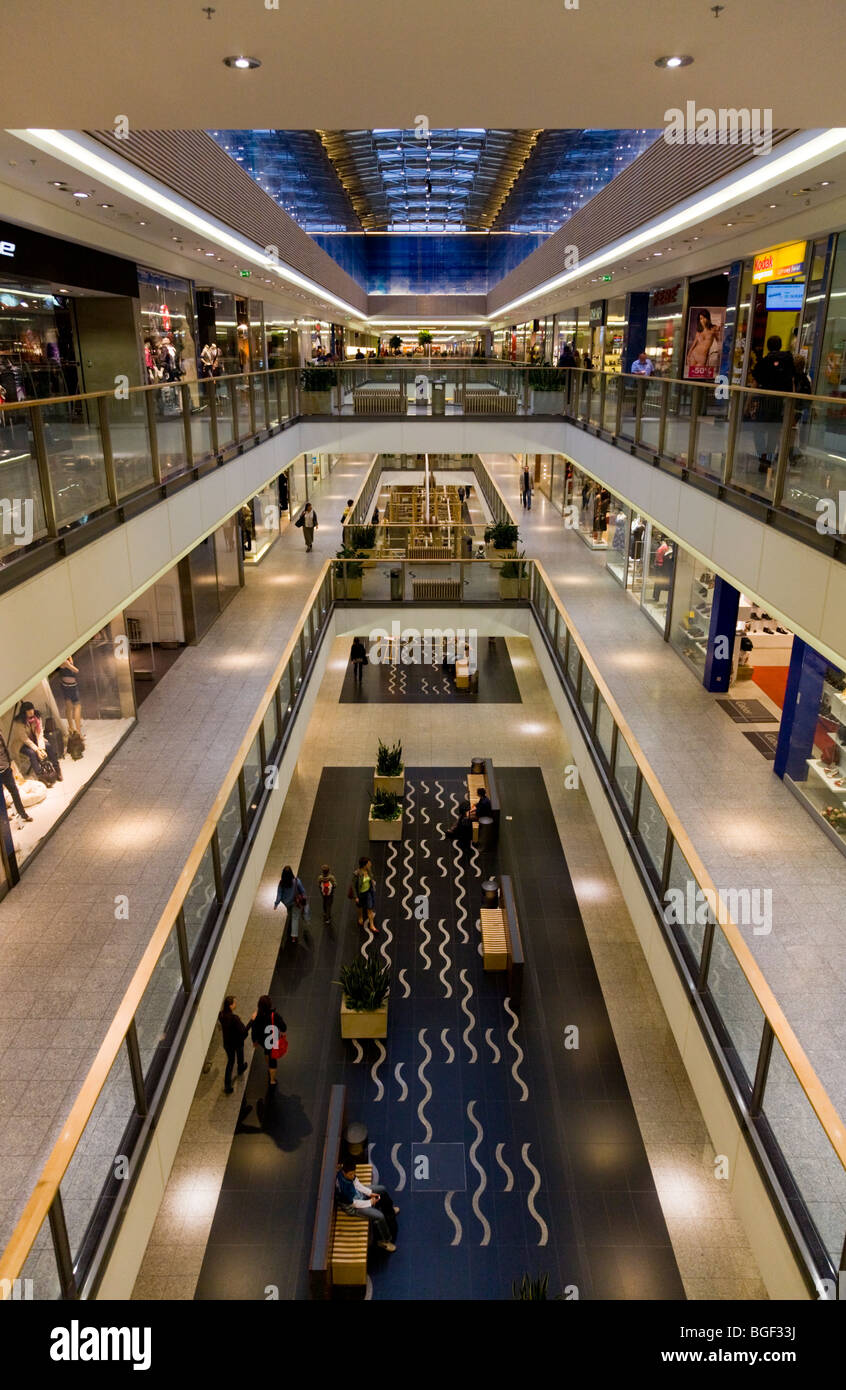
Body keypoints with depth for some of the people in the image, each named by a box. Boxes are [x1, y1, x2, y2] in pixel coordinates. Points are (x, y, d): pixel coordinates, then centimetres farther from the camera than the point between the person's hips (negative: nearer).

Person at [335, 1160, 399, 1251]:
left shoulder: (348, 1173, -20)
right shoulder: (342, 1187, -41)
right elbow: (354, 1203, -28)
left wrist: (370, 1193, -7)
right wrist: (370, 1202, -15)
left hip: (358, 1193, 8)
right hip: (352, 1207, -8)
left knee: (383, 1190, 16)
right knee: (379, 1216, -18)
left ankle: (390, 1210, 46)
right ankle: (384, 1240, 7)